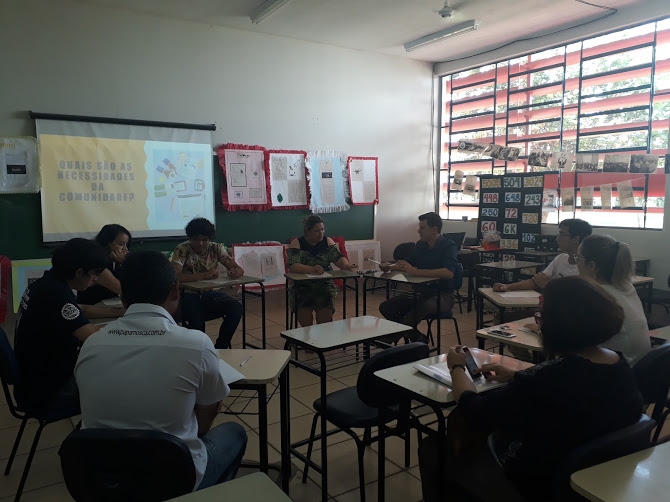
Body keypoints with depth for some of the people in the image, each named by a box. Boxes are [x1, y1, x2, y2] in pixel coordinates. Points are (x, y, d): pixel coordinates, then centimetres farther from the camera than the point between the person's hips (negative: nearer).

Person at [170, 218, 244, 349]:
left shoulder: (216, 248, -2)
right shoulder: (182, 250, -14)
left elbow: (239, 269, -2)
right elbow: (175, 276, -28)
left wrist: (235, 273, -28)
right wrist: (204, 275, -33)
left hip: (209, 294, 4)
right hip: (189, 295, -4)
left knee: (236, 308, -23)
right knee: (197, 318, -35)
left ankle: (220, 348, -4)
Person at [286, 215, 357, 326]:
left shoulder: (327, 241, 9)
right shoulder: (297, 244, -2)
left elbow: (338, 257, -3)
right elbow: (292, 266, -17)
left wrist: (345, 264, -27)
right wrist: (312, 269, -34)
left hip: (324, 284, 2)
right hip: (302, 285, -2)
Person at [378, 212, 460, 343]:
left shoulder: (448, 246, -12)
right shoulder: (420, 245, 9)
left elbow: (449, 273, -30)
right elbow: (406, 264, 22)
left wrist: (415, 271, -33)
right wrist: (390, 267, 0)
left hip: (443, 295, -7)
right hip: (422, 293, 7)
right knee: (385, 307, -7)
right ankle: (417, 338, 4)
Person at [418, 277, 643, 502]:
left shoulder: (551, 377, -36)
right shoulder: (621, 367, -11)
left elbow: (474, 413, -24)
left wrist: (457, 367, -7)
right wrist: (516, 377, 9)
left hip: (534, 484, -8)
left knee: (431, 447, 12)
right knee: (457, 420, 22)